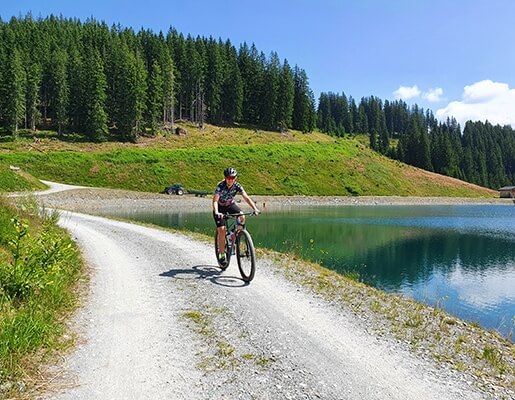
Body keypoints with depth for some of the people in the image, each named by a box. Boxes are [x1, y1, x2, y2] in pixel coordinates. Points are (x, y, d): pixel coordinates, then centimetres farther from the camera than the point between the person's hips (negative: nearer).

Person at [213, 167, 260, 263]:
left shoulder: (237, 186, -19)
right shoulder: (220, 186, -28)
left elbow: (246, 198, -25)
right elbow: (215, 201, -38)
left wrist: (255, 208, -40)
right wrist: (216, 213, -56)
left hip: (231, 205, 3)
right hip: (220, 207, -3)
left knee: (242, 217, -27)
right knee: (221, 230, -14)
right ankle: (222, 255, -3)